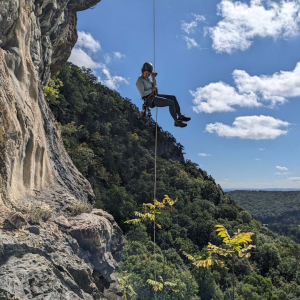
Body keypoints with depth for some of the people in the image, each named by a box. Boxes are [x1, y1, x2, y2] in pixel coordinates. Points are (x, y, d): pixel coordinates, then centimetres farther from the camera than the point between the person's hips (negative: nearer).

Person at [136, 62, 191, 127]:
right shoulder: (139, 81, -16)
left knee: (173, 97, 6)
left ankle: (180, 116, 10)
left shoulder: (147, 78, 11)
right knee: (171, 103, -17)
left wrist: (153, 78, 4)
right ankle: (176, 122, -5)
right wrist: (152, 89, -11)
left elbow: (154, 87, 19)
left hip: (154, 96, 10)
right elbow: (142, 93, -24)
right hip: (150, 100, -10)